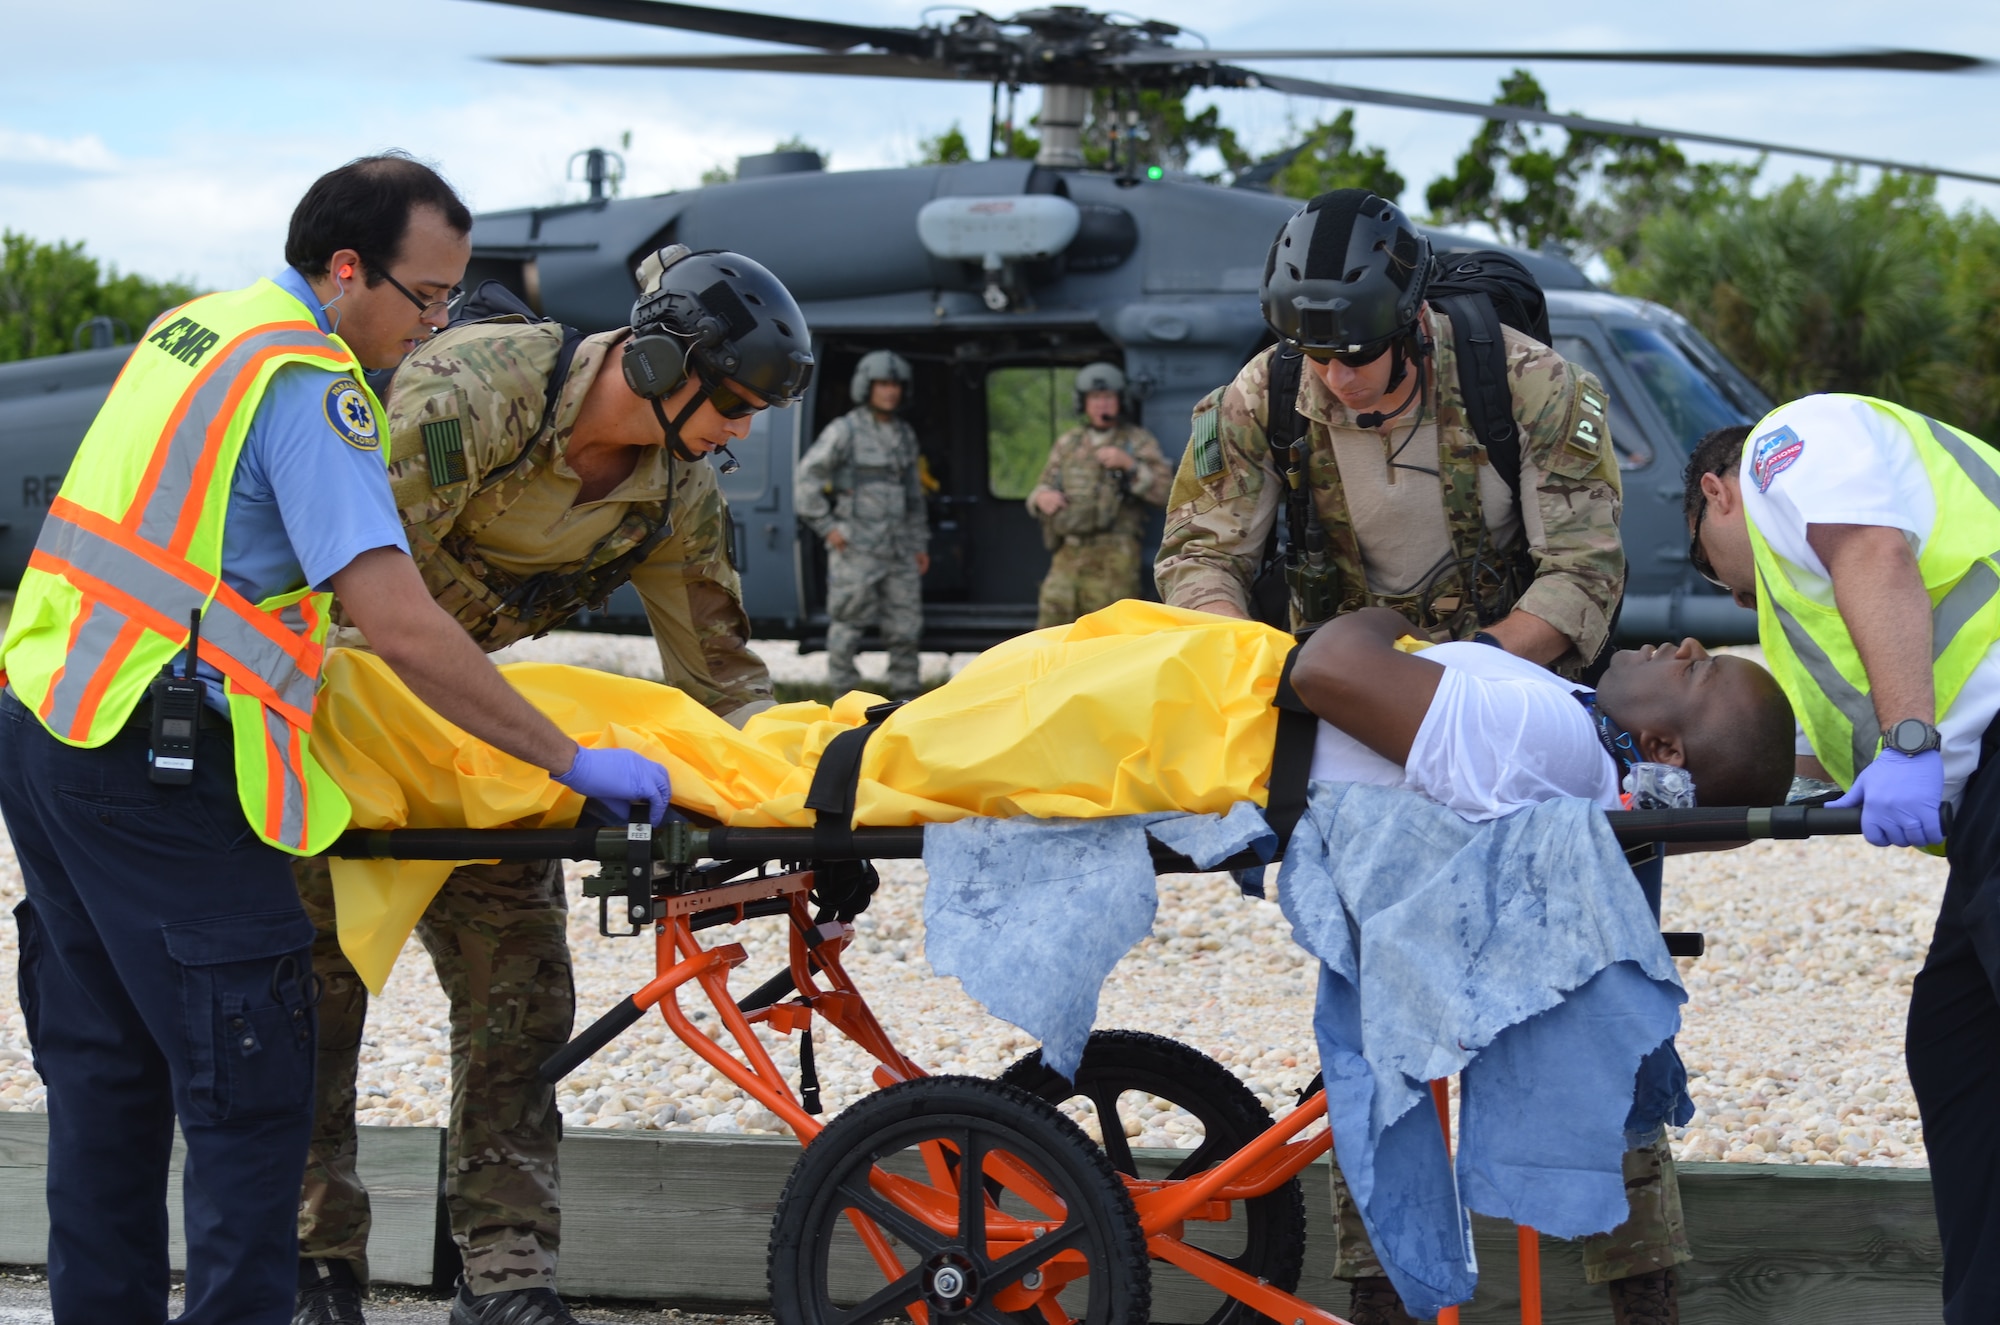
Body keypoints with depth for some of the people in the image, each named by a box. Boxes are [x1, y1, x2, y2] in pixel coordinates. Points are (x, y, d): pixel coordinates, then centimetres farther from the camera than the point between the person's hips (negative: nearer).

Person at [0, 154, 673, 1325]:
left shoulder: (193, 326, 14)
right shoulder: (309, 381, -14)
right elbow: (399, 623, -22)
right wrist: (571, 762, -18)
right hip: (160, 762, -10)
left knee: (104, 1071, 16)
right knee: (250, 1088, -5)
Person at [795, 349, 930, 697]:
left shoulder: (904, 435, 14)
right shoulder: (844, 431, -5)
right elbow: (806, 480, -7)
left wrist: (920, 544, 17)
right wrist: (828, 528, -11)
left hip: (898, 549, 6)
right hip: (856, 549, -6)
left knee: (905, 627, 5)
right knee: (849, 622, -3)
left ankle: (906, 693, 12)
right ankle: (845, 692, 4)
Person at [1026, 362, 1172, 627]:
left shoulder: (1139, 442, 6)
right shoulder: (1068, 444, 17)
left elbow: (1165, 492, -4)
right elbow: (1041, 490, 19)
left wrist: (1129, 465, -17)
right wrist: (1042, 498, -6)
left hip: (1114, 558, -4)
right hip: (1068, 556, 4)